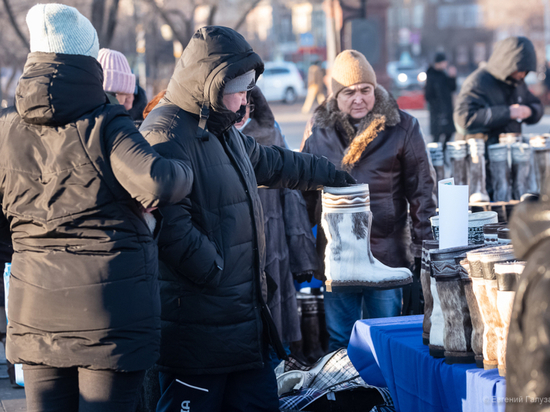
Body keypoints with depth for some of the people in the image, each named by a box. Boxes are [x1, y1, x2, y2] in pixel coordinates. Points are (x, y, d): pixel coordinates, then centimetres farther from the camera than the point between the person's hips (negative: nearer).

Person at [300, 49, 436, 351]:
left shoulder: (401, 128, -3)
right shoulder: (319, 128, 5)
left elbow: (421, 190, 0)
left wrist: (425, 248, -4)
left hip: (387, 255, -2)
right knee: (336, 345, 9)